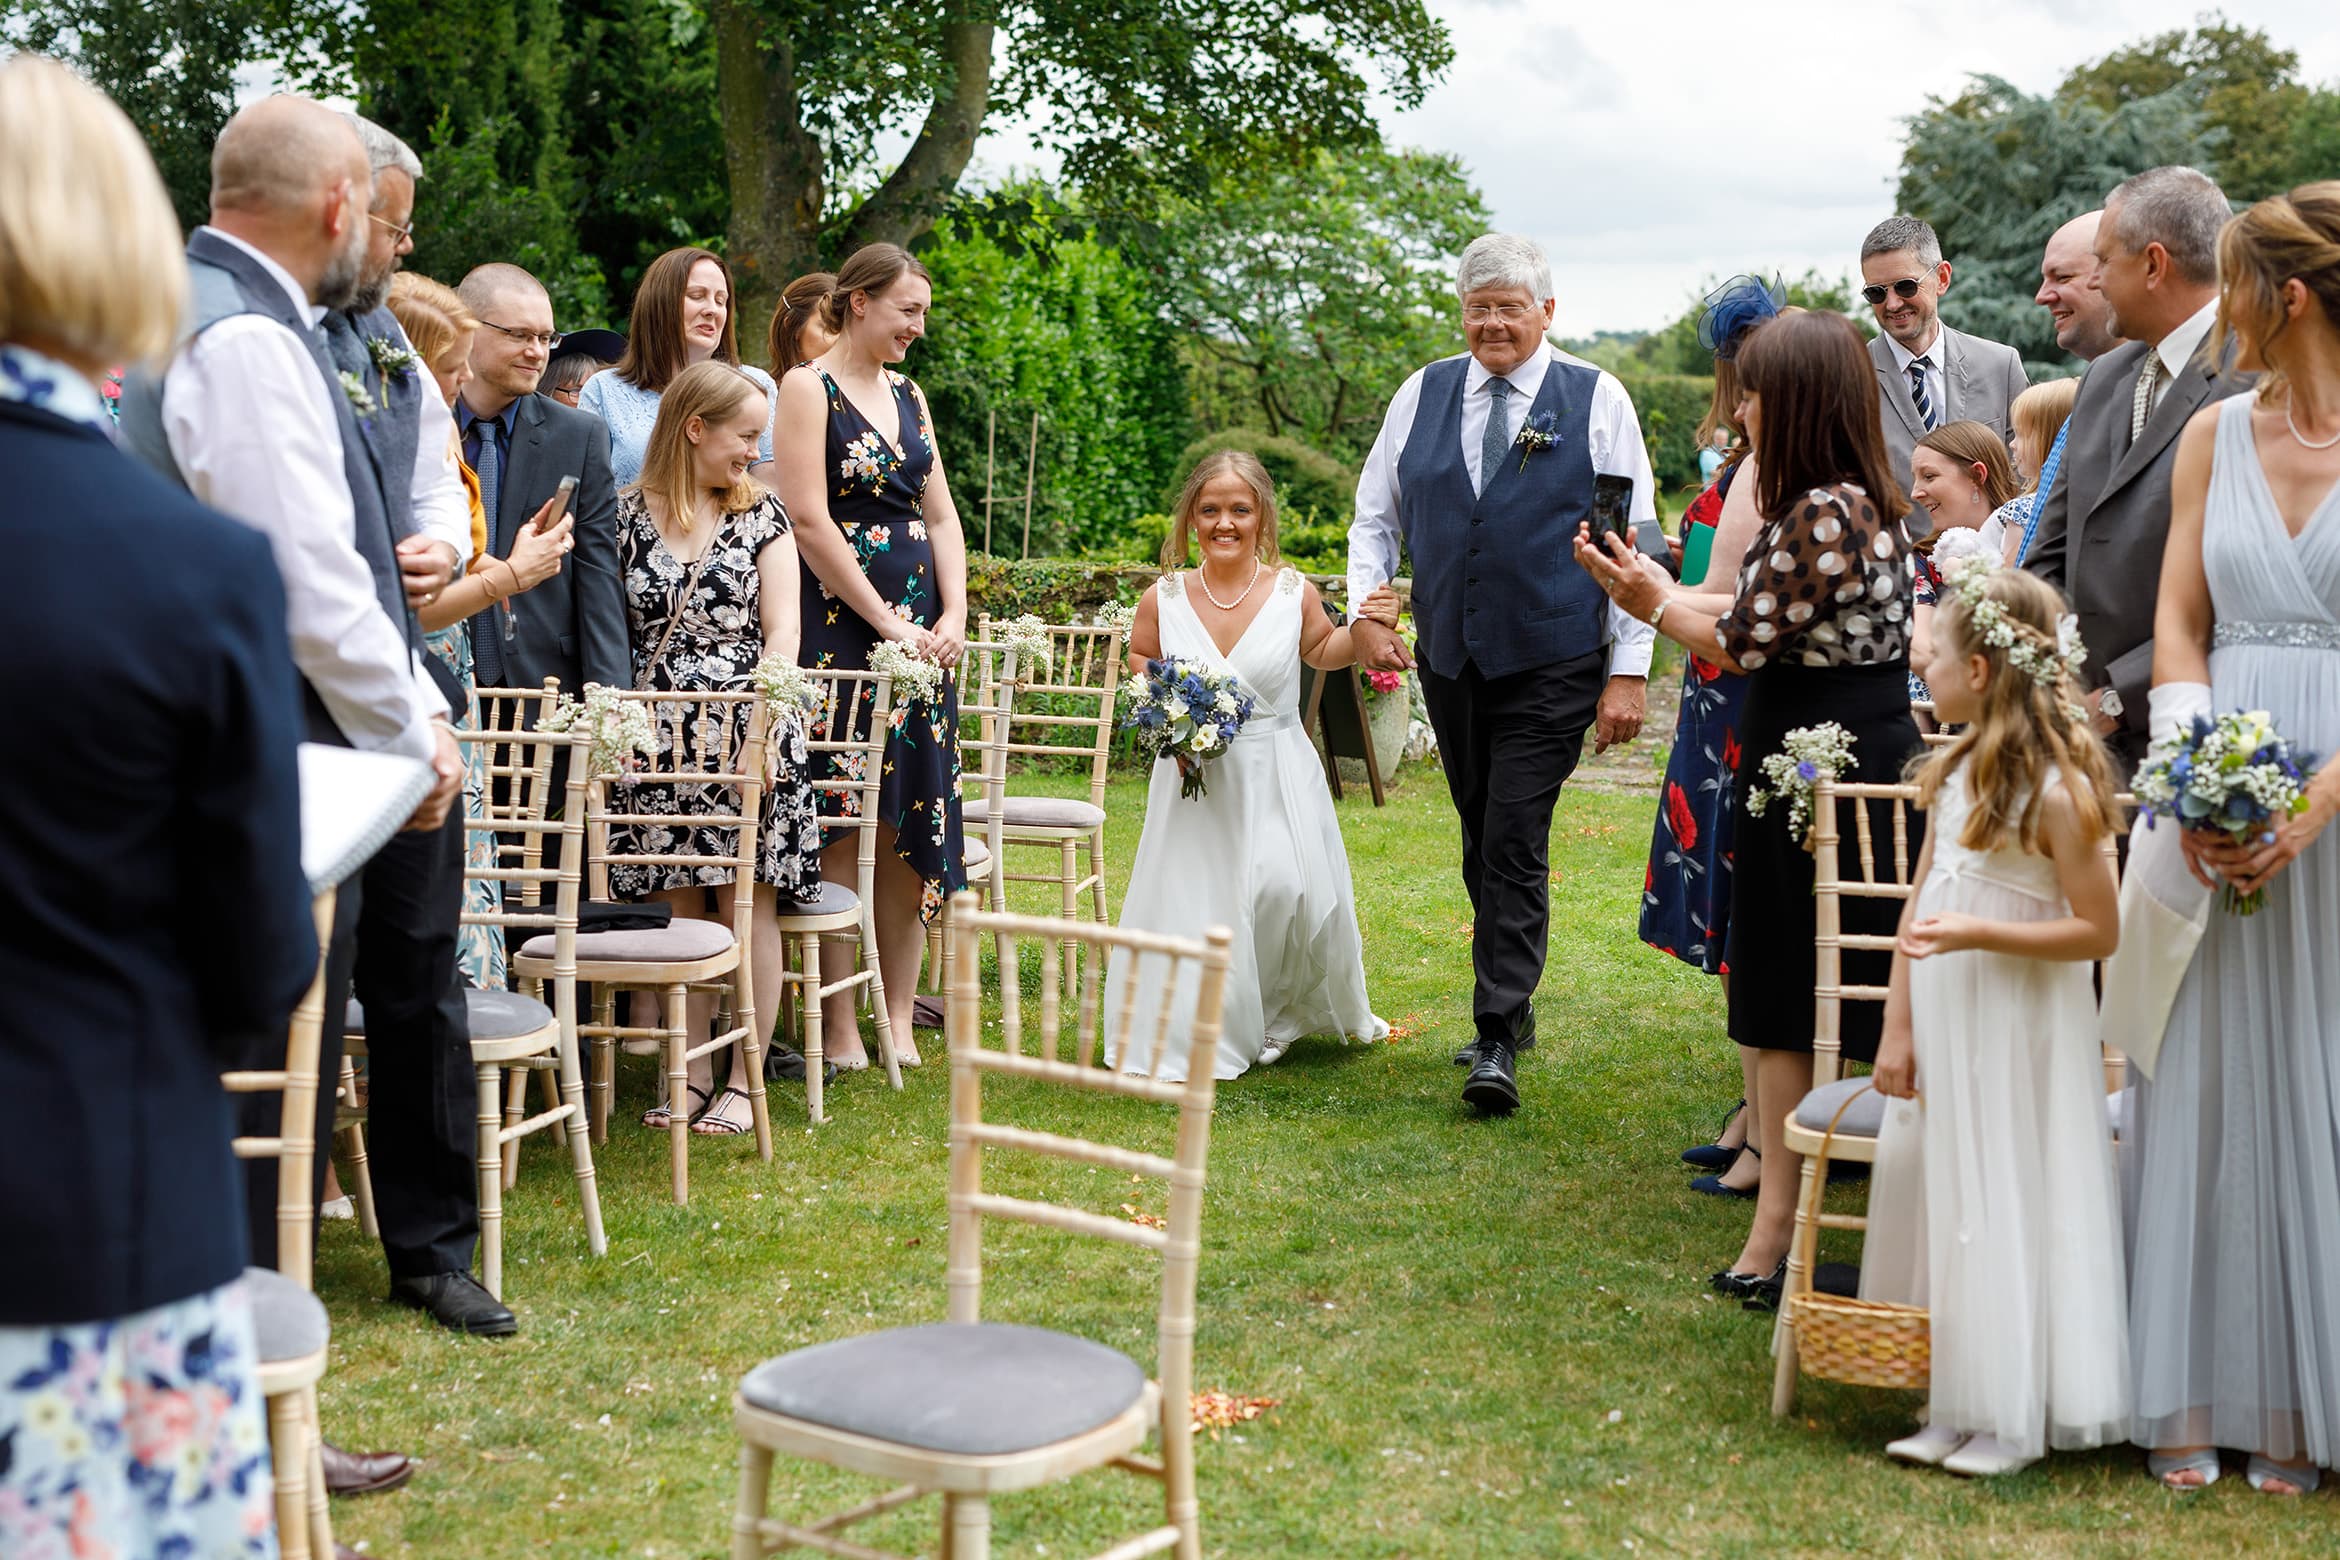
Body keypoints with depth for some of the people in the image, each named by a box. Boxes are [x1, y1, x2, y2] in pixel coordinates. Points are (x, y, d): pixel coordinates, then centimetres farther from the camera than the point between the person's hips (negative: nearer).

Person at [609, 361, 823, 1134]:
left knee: (747, 903, -2)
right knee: (683, 906, 4)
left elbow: (782, 629, 1)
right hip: (665, 740, 1)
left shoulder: (761, 514, 7)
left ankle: (743, 1079, 5)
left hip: (748, 731, -1)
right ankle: (692, 1071, 14)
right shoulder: (627, 514, 5)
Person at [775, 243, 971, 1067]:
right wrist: (889, 623, -14)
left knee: (913, 824, 6)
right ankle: (839, 1024, 3)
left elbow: (940, 513, 14)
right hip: (838, 624, -7)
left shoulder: (909, 395, 16)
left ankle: (898, 1018, 13)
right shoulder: (808, 388, -5)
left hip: (921, 633, 7)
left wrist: (952, 616, -1)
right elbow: (810, 520, -13)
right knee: (839, 828, -3)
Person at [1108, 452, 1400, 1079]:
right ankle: (1193, 1036, 21)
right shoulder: (1163, 598, -5)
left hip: (1276, 775, 0)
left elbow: (1322, 650, 14)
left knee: (1287, 891, -9)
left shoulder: (1293, 593, -5)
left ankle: (1282, 1015, 21)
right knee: (1195, 897, 2)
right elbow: (1139, 657, 14)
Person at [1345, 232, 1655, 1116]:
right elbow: (1375, 517, 14)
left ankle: (1497, 1042, -5)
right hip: (1449, 661, 4)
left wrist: (1629, 671, -7)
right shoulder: (1422, 395, 8)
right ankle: (1511, 1005, 28)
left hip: (1552, 667, -4)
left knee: (1514, 844, -10)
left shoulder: (1596, 400, -1)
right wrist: (1366, 610, -4)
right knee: (1483, 844, 13)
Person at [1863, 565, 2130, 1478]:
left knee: (2010, 1211, 2)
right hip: (1946, 1026, 8)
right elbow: (1918, 906, 8)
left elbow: (2099, 931, -16)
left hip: (2021, 1037, -8)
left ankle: (2013, 1420, 14)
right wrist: (1898, 1030, 6)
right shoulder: (1956, 770, 6)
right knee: (1943, 1202, 11)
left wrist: (1977, 934, -24)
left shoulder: (2057, 791, -17)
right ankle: (1959, 1408, 22)